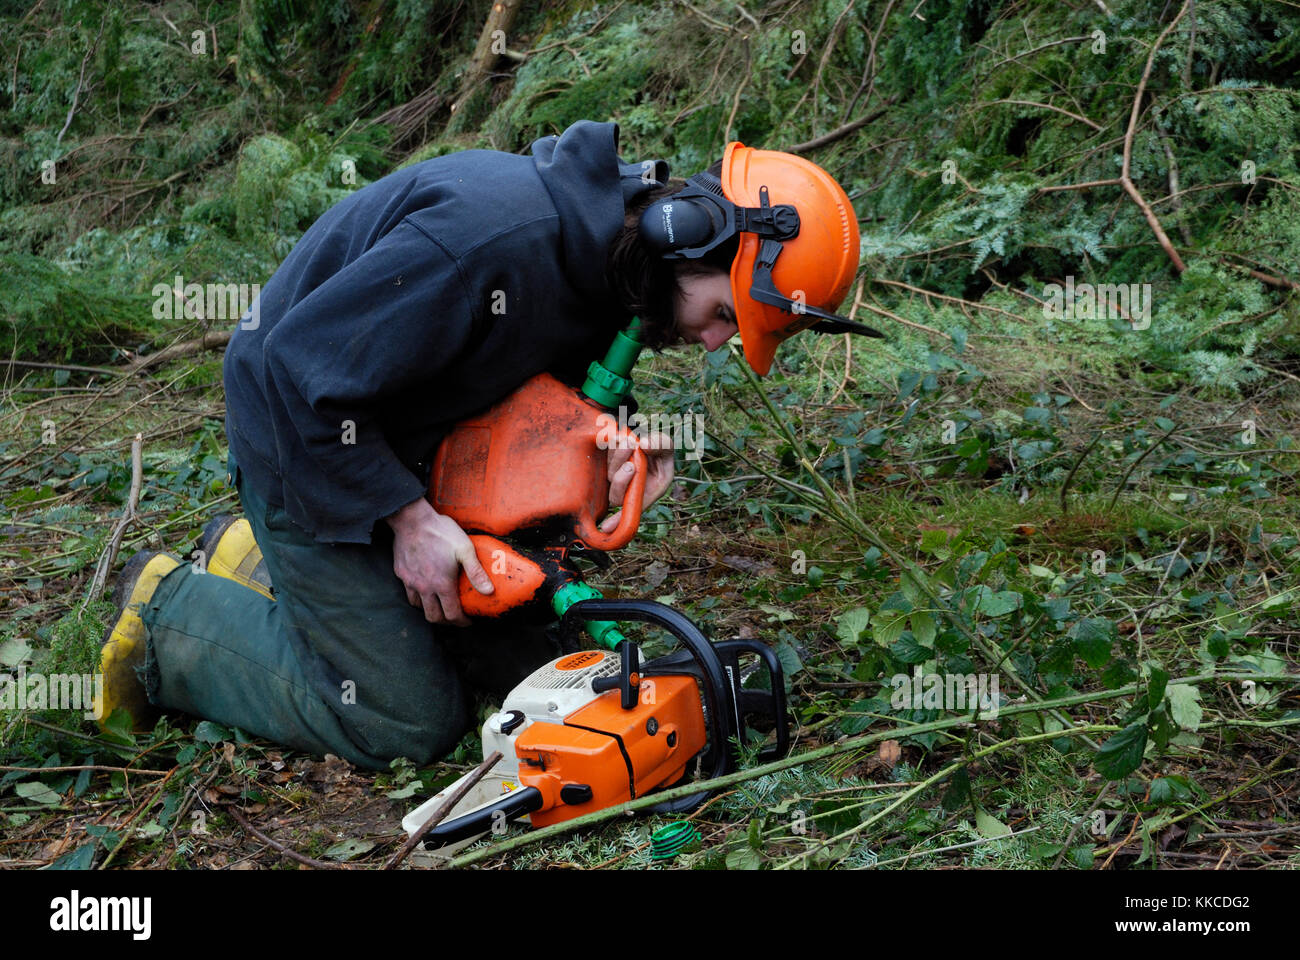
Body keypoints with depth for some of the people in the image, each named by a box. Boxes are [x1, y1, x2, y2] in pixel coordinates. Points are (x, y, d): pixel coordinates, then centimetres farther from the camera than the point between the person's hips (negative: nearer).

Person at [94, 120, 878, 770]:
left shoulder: (606, 259, -6)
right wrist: (410, 518, -25)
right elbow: (306, 369, -32)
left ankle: (264, 562, 23)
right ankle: (170, 615, 11)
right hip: (307, 441, -9)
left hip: (413, 441, 9)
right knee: (412, 724, -5)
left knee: (521, 659, 11)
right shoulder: (498, 233, -36)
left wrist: (617, 446, -14)